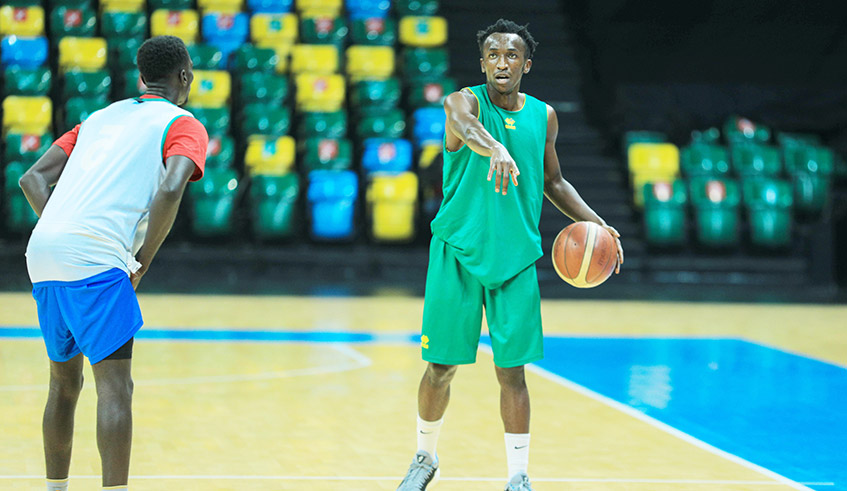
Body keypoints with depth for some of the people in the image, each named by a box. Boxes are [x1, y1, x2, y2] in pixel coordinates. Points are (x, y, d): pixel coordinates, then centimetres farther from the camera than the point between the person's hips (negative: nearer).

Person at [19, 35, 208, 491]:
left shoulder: (100, 117, 26)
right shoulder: (182, 125, 6)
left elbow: (33, 179, 19)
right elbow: (170, 189, -14)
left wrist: (66, 241, 14)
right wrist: (143, 262, -5)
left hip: (43, 256, 7)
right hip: (96, 263, -7)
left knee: (64, 382, 18)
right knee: (115, 385, -9)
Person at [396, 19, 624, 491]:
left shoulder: (544, 116, 7)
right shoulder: (464, 101, -7)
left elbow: (553, 182, 22)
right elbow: (468, 128, -33)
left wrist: (594, 221, 9)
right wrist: (495, 149, -56)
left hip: (516, 257, 2)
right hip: (457, 252, -2)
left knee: (512, 371, 0)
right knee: (441, 367, 4)